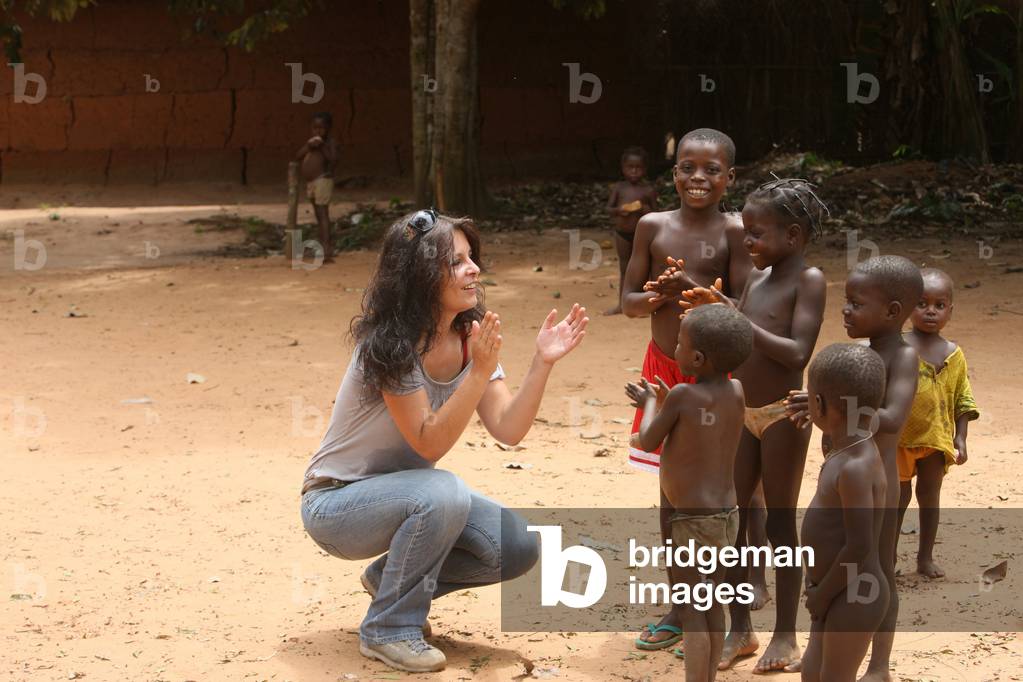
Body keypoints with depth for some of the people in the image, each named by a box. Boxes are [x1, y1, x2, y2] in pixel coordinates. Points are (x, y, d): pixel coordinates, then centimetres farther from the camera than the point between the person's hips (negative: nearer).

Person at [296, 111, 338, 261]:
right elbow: (298, 156, 9)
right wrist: (308, 146, -6)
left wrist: (323, 147, -19)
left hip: (323, 180, -9)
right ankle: (327, 246, 21)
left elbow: (334, 161, -17)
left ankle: (326, 251, -21)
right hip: (310, 182, 9)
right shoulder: (311, 141, 17)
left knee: (323, 213, -15)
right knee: (319, 215, 13)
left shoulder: (330, 142, -5)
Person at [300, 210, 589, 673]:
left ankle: (392, 578, 13)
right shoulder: (390, 344, -25)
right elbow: (429, 444, -28)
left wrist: (543, 363, -26)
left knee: (518, 547, -11)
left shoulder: (472, 338, -5)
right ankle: (388, 630, -15)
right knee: (443, 493, -36)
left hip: (405, 491, 7)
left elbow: (508, 429, -13)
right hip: (336, 503, -7)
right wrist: (479, 373, -37)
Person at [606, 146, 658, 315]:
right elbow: (608, 208, 1)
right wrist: (619, 210, -20)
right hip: (622, 233, 3)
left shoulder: (648, 190, -5)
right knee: (624, 269, 13)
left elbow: (655, 212, -1)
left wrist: (645, 209, -21)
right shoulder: (618, 187, 1)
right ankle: (621, 304, 21)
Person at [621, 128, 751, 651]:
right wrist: (657, 296, -17)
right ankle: (678, 609, 25)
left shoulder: (733, 231, -8)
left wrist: (692, 289, -26)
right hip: (664, 367, 4)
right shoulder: (653, 226, 3)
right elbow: (628, 302, 4)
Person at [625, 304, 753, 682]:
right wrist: (665, 401, 20)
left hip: (693, 521, -7)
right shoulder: (737, 391, 0)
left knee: (692, 610, -1)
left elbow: (648, 442, -5)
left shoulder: (682, 394, -18)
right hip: (726, 514, 7)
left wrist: (651, 403, 11)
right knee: (713, 605, 16)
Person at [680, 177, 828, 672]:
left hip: (783, 415, -7)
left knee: (780, 521, 2)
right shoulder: (755, 277, 10)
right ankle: (740, 629, 21)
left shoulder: (809, 280, -11)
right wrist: (710, 313, -3)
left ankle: (785, 635, 14)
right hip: (743, 414, 7)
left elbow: (797, 353, -22)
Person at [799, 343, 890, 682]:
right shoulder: (850, 452, 4)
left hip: (853, 598, -10)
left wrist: (823, 593, -15)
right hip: (842, 592, 10)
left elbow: (860, 546, -27)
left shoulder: (855, 468, -26)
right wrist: (819, 585, 11)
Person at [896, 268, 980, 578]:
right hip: (899, 437, -3)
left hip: (937, 438, 3)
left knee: (930, 495, 12)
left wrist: (960, 439, 1)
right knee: (899, 496, 6)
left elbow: (962, 401, 7)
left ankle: (925, 557, 24)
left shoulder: (954, 355, 1)